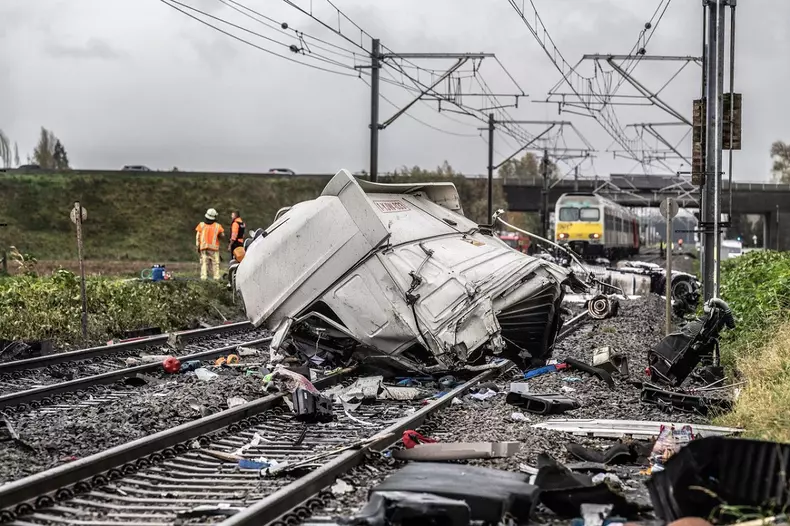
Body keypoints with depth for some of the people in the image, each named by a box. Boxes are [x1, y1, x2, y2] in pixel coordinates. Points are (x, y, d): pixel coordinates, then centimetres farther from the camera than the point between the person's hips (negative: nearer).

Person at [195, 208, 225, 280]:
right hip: (214, 247, -1)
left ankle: (203, 277, -5)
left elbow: (197, 236, 0)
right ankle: (216, 277, -2)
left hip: (203, 247, 1)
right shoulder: (217, 226, -2)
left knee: (204, 263, 3)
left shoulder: (201, 225, 1)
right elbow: (222, 235, 1)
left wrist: (198, 247, 5)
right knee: (215, 263, 4)